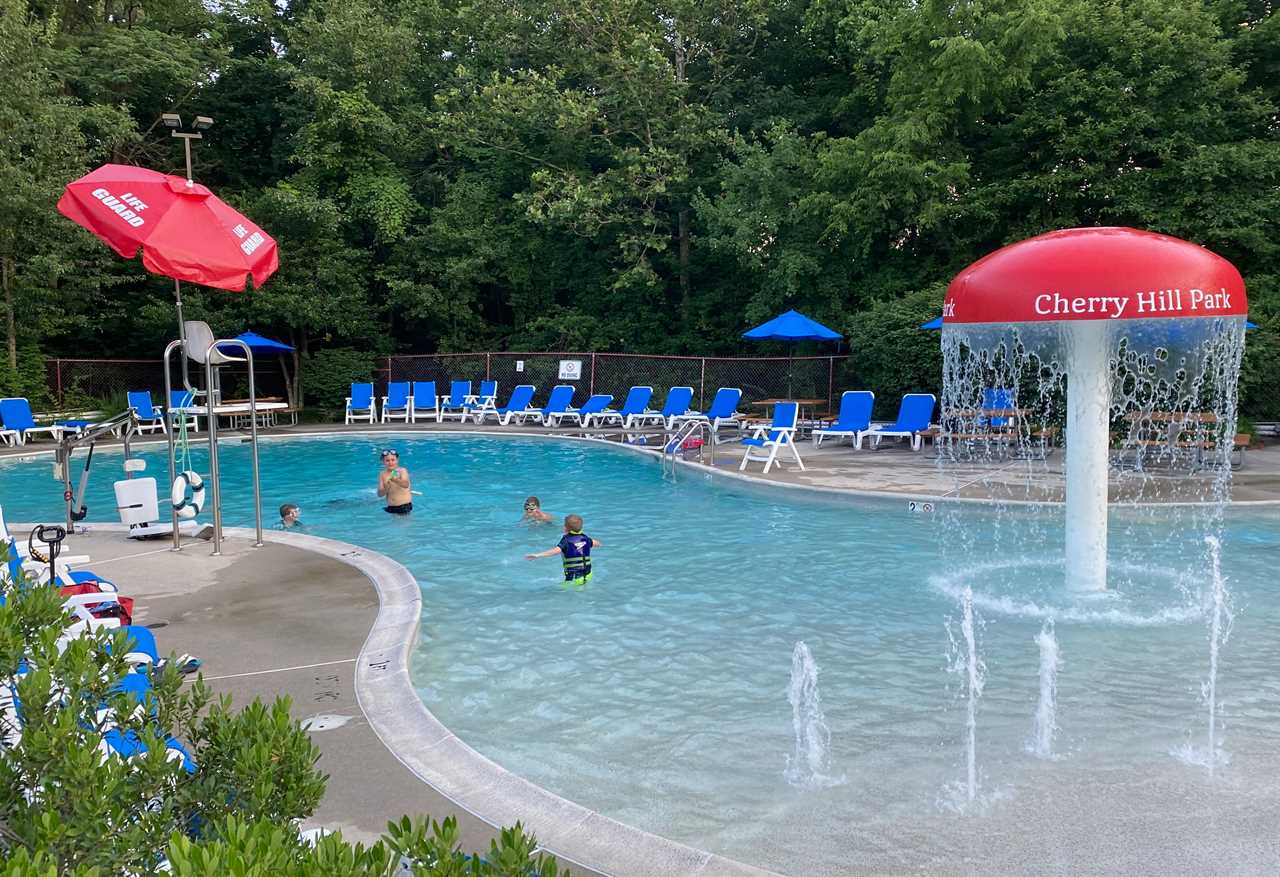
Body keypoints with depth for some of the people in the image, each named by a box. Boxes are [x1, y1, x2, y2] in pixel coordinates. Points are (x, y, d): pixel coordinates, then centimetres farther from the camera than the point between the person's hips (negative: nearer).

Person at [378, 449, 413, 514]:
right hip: (391, 507, 3)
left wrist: (395, 480, -44)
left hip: (405, 505, -3)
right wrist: (385, 489, -24)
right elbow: (380, 494, -2)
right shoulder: (382, 474, 1)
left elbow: (406, 485, -27)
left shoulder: (402, 471, -8)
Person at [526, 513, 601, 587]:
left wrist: (537, 555, -35)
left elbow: (556, 550, -29)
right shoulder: (585, 538, 7)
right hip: (588, 576, 7)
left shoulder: (566, 540, -11)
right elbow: (597, 543, 26)